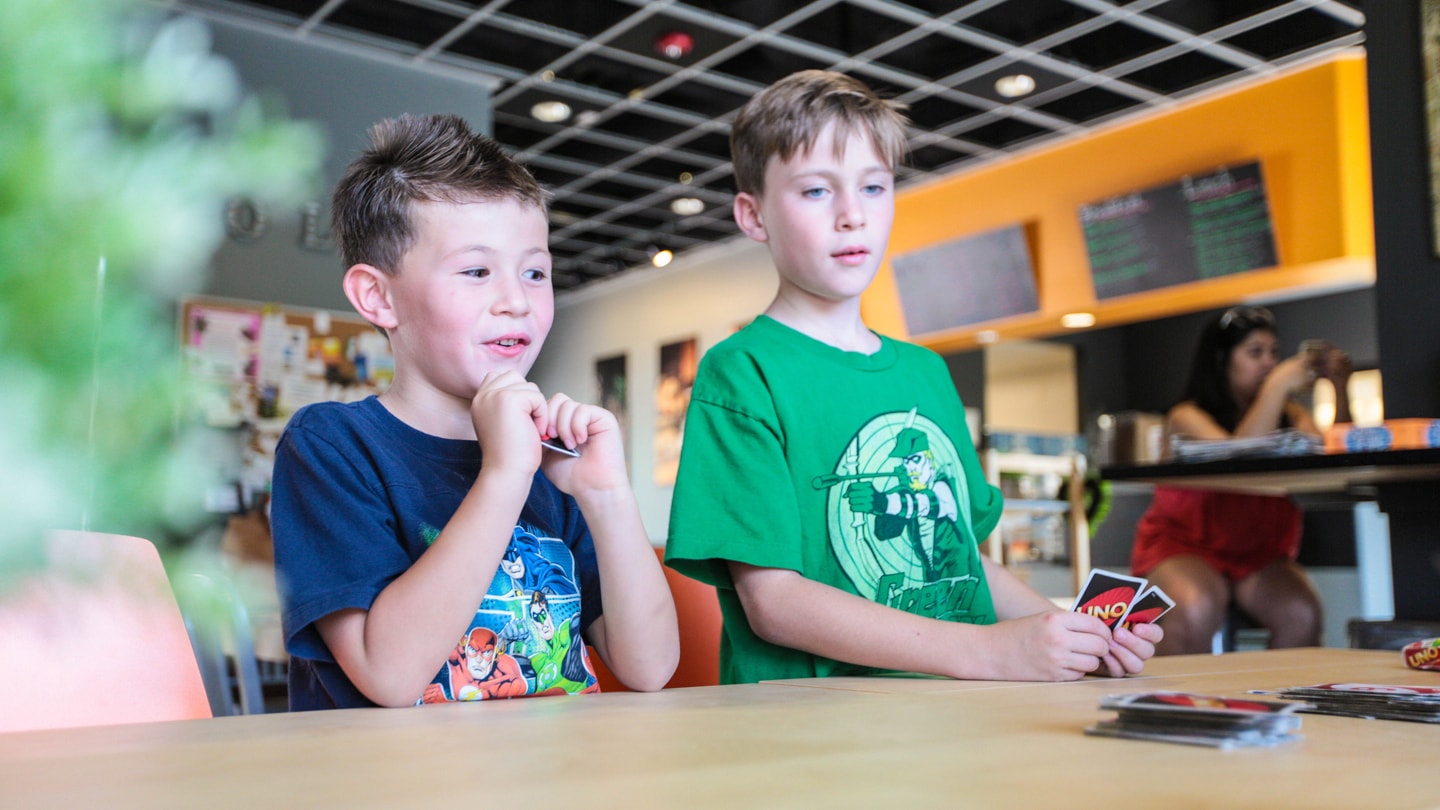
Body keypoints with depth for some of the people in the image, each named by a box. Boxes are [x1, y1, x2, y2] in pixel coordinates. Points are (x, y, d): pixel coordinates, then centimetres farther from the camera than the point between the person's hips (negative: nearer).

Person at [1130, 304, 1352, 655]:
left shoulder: (1287, 413, 6)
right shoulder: (1187, 416, -7)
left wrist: (1340, 389, -12)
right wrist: (1278, 386, -20)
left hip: (1259, 549, 4)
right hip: (1183, 543, -3)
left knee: (1302, 615, -26)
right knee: (1197, 611, -34)